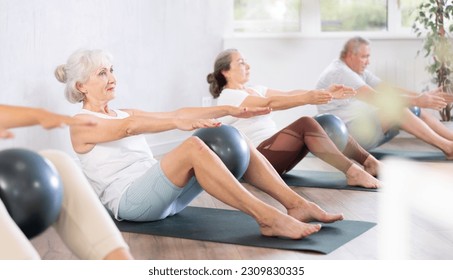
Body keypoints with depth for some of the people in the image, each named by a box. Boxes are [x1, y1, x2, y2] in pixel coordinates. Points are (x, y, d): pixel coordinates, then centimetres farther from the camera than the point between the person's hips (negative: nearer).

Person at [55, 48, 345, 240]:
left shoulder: (123, 112, 22)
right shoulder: (81, 124, -2)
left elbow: (177, 113, 16)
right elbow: (129, 127, -23)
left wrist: (229, 109, 6)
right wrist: (178, 123, -39)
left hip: (162, 194, 8)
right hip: (130, 201, -8)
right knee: (193, 147, -33)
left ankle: (297, 205, -15)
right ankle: (268, 218, -39)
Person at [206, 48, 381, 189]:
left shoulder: (254, 90, 19)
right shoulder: (228, 97, -8)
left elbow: (288, 94, 7)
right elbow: (271, 103, -24)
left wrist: (326, 93, -5)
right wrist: (306, 98, -36)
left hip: (273, 149, 9)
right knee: (306, 124, -26)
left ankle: (369, 162, -4)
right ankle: (353, 172, -30)